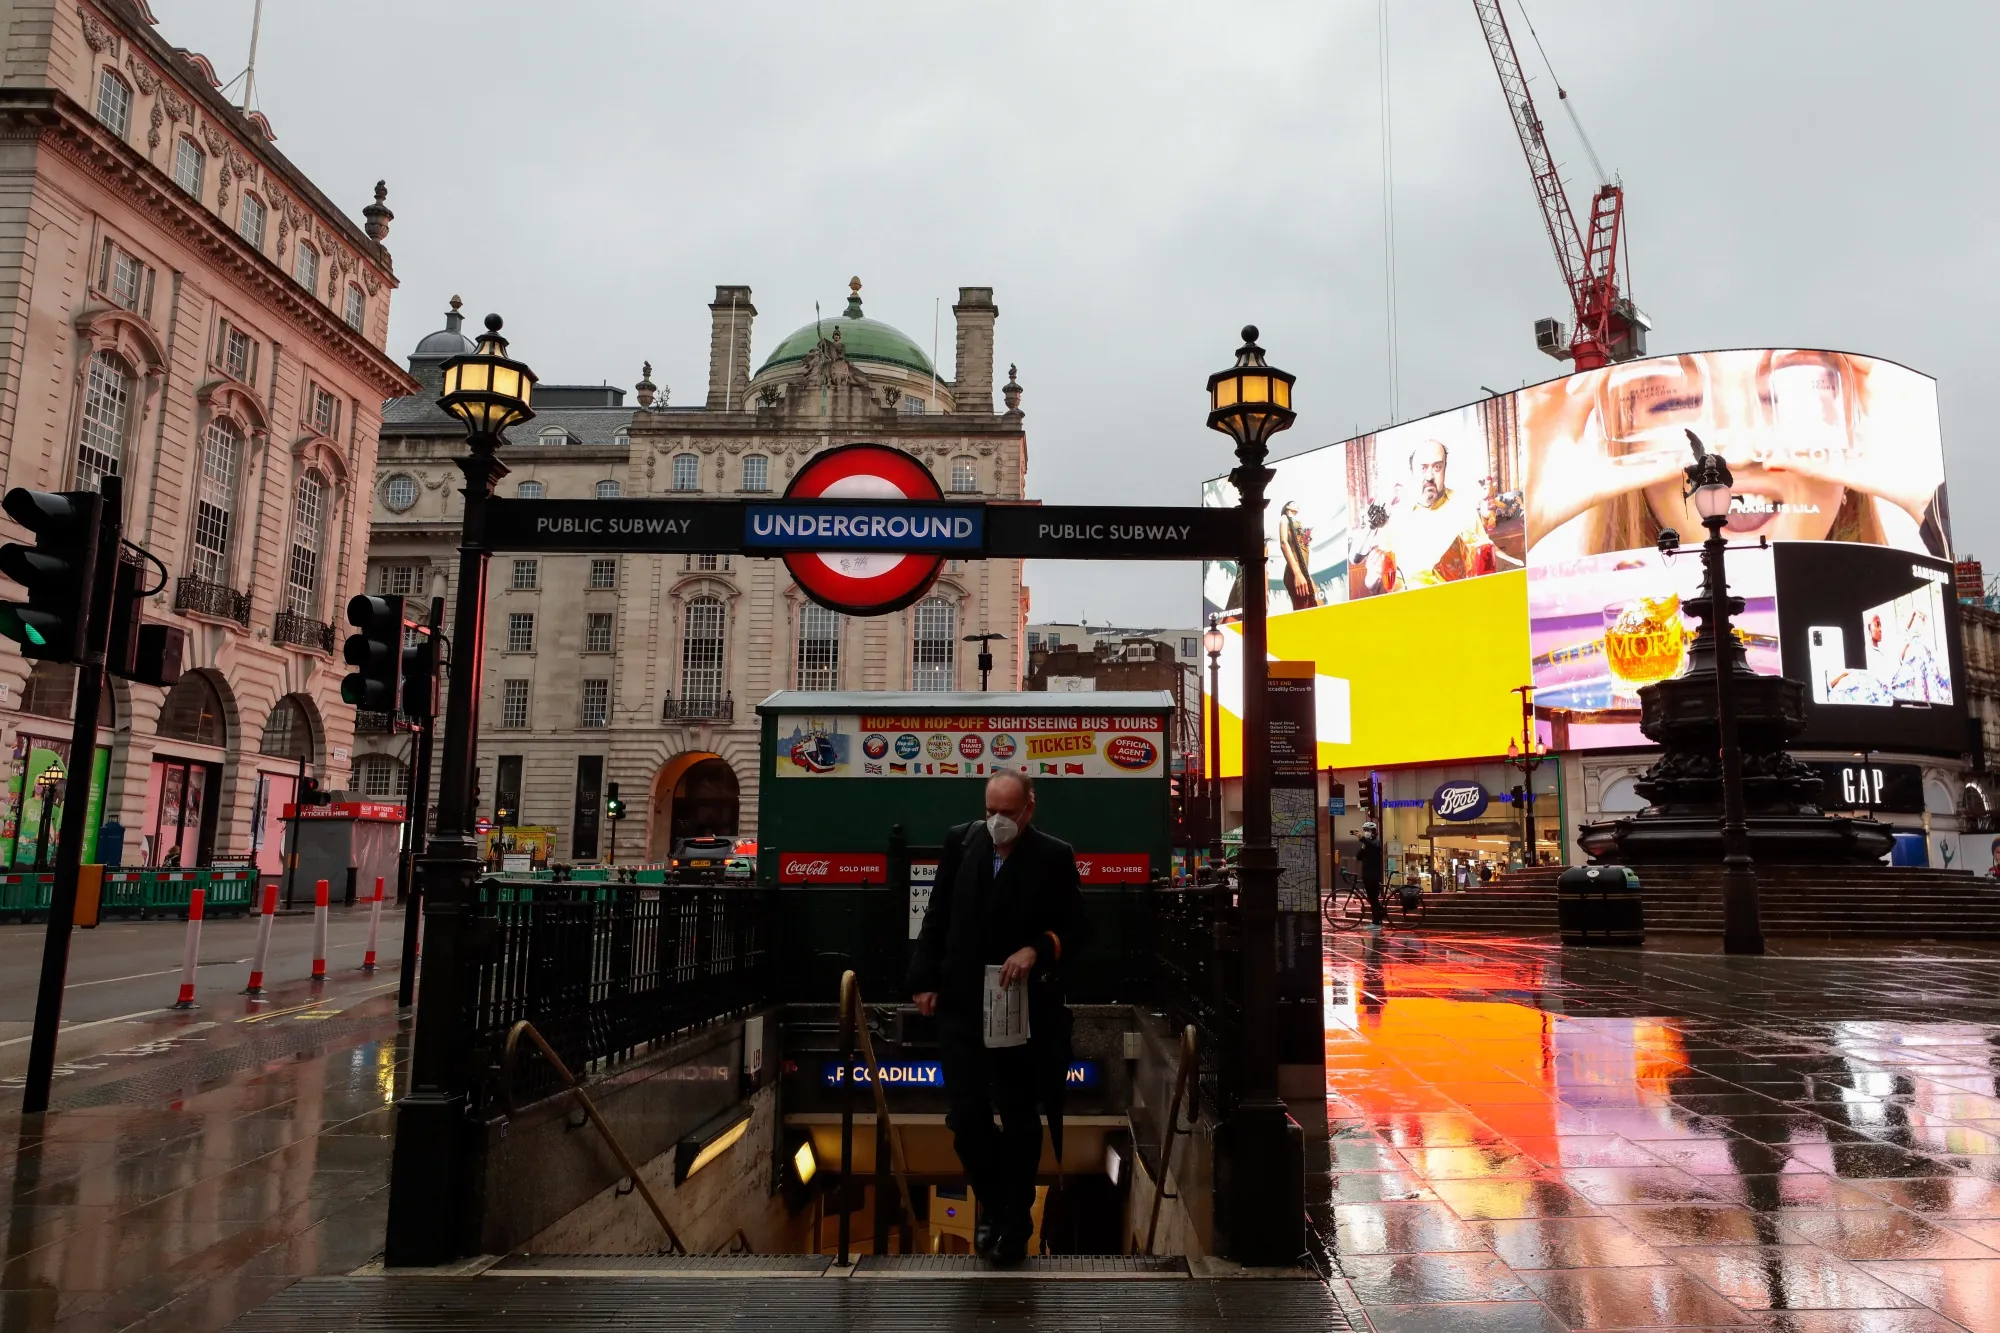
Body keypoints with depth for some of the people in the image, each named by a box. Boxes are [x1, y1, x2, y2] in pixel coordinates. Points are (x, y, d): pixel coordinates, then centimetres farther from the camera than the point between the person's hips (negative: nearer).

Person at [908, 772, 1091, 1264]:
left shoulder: (1054, 856, -6)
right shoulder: (960, 841, 1)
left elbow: (1076, 930, -2)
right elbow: (937, 915, 7)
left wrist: (1037, 950, -19)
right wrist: (924, 979, 3)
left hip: (1025, 1009, -2)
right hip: (961, 1006, 2)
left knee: (1020, 1118, 9)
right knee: (966, 1116, 2)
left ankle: (1014, 1220, 25)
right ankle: (994, 1204, 27)